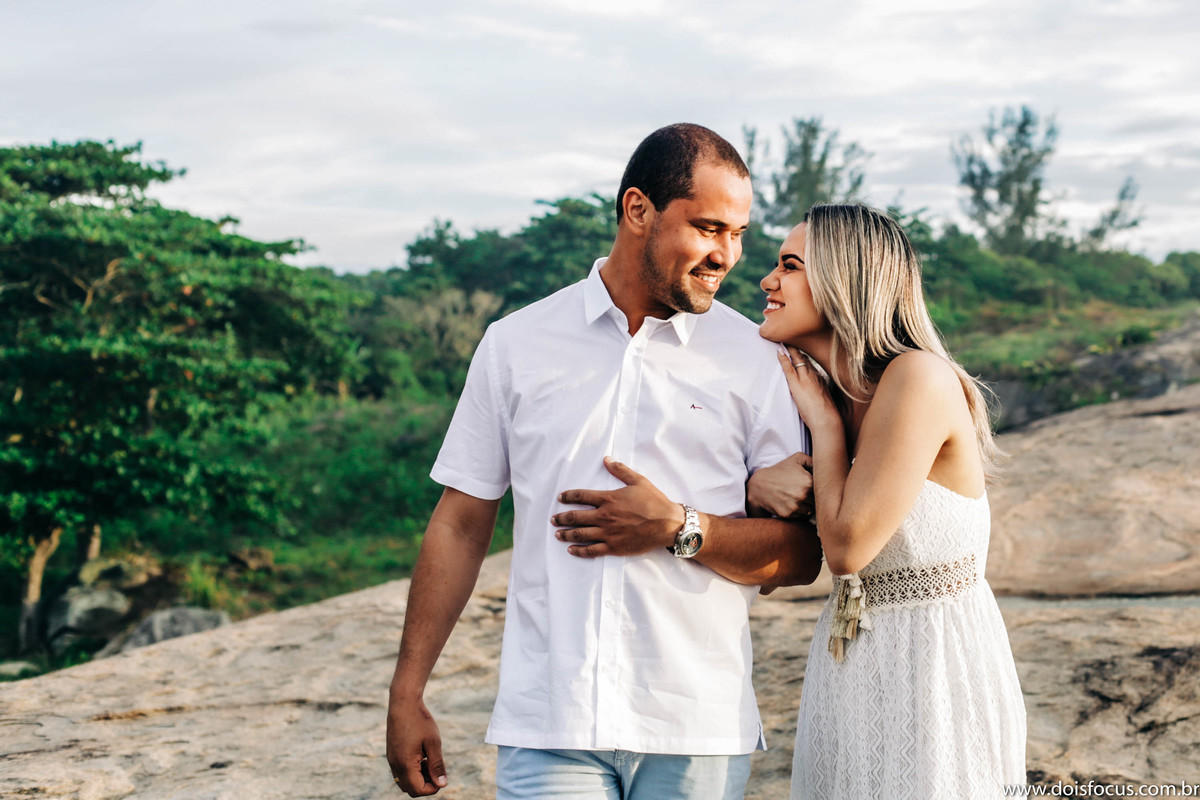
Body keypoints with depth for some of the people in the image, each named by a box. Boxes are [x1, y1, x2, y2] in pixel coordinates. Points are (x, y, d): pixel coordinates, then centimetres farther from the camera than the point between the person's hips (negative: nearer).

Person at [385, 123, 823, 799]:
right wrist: (408, 694, 5)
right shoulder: (517, 345, 5)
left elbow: (802, 555, 1)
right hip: (549, 722, 0)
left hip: (697, 728, 0)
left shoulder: (757, 361, 2)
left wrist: (679, 529, -14)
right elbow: (461, 524, 7)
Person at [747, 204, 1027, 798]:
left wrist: (824, 420, -10)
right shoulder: (830, 392, 6)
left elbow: (848, 545, -20)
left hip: (934, 656, -8)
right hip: (849, 668, 8)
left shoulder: (918, 378, -18)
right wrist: (756, 485, -9)